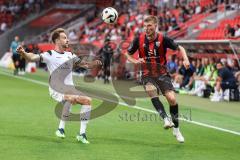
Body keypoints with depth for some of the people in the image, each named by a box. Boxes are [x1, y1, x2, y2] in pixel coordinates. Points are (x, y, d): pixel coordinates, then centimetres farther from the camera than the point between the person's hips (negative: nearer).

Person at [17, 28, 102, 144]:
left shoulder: (70, 55, 14)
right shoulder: (49, 55, -4)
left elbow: (85, 64, 18)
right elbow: (33, 58, -18)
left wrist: (94, 64, -3)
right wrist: (23, 53, -38)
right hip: (56, 90, -6)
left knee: (87, 100, -12)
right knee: (72, 98, -34)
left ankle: (82, 134, -5)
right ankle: (61, 129, -19)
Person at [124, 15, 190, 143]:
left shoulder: (163, 39, -10)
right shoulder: (139, 39, -6)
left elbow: (180, 48, 1)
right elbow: (128, 54, 7)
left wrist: (185, 59, -17)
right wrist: (135, 61, -13)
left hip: (162, 74, 0)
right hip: (147, 75, 0)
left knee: (172, 98, -14)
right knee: (151, 90, -33)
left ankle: (176, 129, 5)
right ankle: (166, 119, -34)